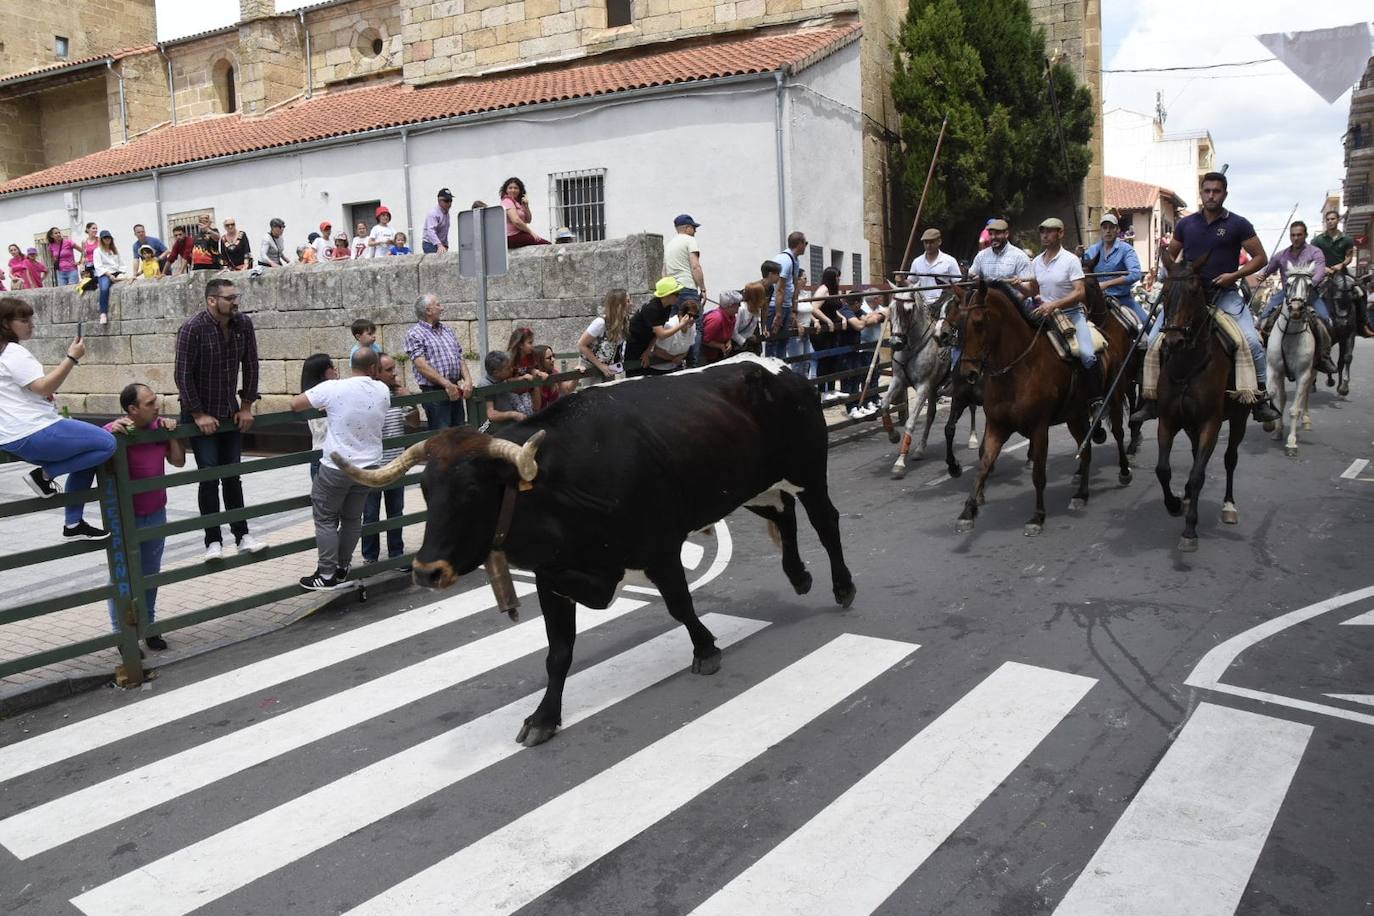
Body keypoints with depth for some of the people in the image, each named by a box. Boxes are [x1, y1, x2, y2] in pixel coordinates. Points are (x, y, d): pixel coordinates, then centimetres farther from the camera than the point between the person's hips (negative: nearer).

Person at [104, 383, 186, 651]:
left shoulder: (159, 426, 1)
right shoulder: (112, 431, -16)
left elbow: (178, 461, 6)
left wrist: (173, 433, -8)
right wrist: (112, 435, -30)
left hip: (156, 515, 5)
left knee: (150, 575, 15)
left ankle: (148, 626, 28)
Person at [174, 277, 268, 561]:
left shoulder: (243, 324, -5)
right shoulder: (192, 328, -18)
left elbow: (250, 367, 2)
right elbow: (183, 375, -16)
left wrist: (246, 406, 1)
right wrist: (199, 415, -16)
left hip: (230, 413, 4)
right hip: (200, 414, -4)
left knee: (233, 476, 8)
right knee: (209, 477, -6)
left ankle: (242, 536, 14)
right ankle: (213, 542, 1)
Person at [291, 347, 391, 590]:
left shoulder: (333, 389, -15)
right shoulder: (382, 391, -1)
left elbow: (295, 404, -8)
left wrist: (323, 405, 11)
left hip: (336, 467, -4)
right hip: (368, 467, 4)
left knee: (326, 519, 7)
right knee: (352, 518, 16)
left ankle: (327, 574, 8)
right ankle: (342, 567, 25)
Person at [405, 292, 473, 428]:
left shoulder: (446, 329, 17)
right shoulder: (414, 334, -5)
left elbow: (460, 357, 15)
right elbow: (422, 365, -14)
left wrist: (468, 380, -3)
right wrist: (447, 384, -20)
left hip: (455, 391, 7)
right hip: (434, 391, -7)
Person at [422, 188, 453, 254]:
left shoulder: (446, 214, 13)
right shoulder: (433, 213, -17)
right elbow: (431, 231, -32)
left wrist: (445, 245, 13)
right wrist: (439, 245, -45)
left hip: (441, 245, 8)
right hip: (430, 245, -8)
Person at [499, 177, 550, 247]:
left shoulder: (517, 202, 18)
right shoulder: (507, 201, -10)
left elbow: (528, 220, 13)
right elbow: (516, 221, -23)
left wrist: (526, 206, -2)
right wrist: (530, 232, -15)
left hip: (519, 233, 9)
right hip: (513, 237, -9)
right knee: (547, 244, -13)